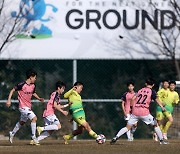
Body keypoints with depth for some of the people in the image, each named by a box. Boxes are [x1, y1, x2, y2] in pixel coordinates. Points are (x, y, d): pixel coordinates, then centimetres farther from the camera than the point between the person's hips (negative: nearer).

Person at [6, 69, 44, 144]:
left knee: (22, 122, 21)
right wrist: (9, 100, -19)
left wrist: (39, 98, 7)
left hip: (28, 106, 8)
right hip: (23, 106, -8)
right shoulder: (22, 85, -18)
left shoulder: (33, 86, 4)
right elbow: (12, 90, -11)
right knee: (34, 118, -18)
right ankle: (33, 136, -9)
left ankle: (12, 133, 39)